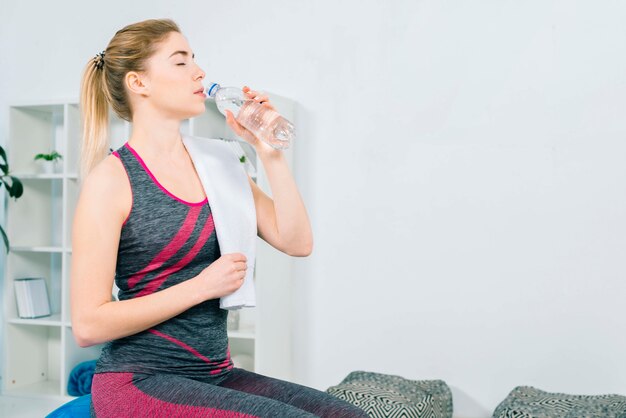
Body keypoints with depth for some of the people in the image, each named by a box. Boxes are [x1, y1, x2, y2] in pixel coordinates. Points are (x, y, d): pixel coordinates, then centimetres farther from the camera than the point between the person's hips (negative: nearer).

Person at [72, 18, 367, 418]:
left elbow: (297, 242, 1)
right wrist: (202, 286, -15)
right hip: (141, 380, -5)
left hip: (217, 374, 6)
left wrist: (269, 151, -4)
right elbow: (87, 325, -13)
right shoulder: (111, 179, -9)